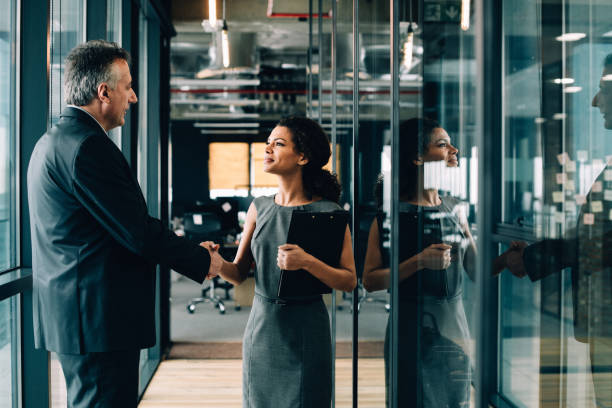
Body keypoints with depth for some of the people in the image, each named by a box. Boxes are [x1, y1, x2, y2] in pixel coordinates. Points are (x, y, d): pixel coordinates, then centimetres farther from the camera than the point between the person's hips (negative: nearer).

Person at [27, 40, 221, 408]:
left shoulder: (54, 141, 16)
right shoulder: (88, 146, -18)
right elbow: (138, 231, -19)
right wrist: (202, 261, -4)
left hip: (73, 311, 11)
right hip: (99, 316, -11)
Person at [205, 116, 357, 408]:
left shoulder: (328, 213, -8)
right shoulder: (259, 208, 6)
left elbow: (349, 281, -10)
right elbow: (239, 273, 6)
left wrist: (307, 262, -25)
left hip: (305, 329, -4)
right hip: (261, 325, 4)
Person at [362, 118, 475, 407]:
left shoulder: (455, 209, 8)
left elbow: (477, 269, 11)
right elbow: (370, 280, -11)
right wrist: (419, 262, -21)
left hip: (454, 328, 5)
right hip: (412, 331, -5)